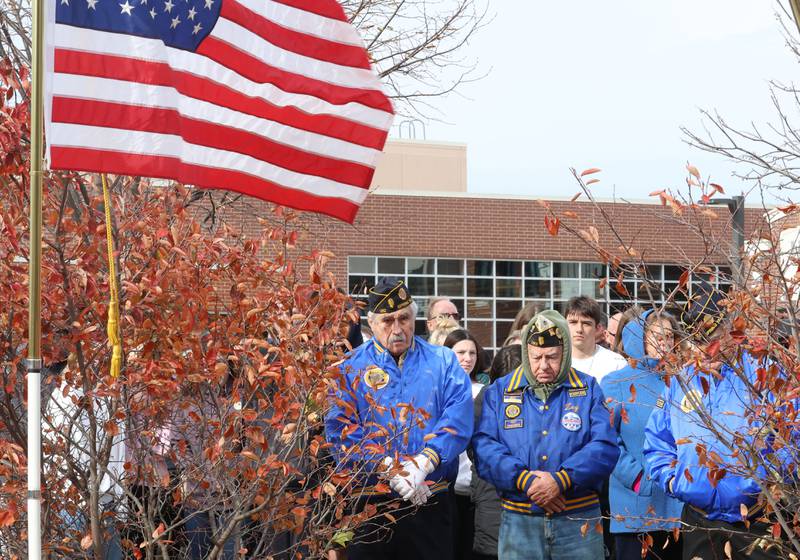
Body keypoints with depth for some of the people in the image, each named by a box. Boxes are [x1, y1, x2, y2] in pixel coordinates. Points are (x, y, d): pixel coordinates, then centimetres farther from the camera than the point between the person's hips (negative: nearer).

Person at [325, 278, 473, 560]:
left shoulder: (443, 362, 7)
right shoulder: (352, 367, 4)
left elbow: (459, 419, -7)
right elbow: (340, 427, -8)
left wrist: (424, 463, -22)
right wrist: (388, 468, -20)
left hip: (431, 503, 1)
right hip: (369, 503, -1)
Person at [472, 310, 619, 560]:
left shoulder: (589, 389, 6)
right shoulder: (499, 391, 8)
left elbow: (605, 447, -5)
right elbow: (483, 445, -3)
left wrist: (561, 480, -18)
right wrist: (523, 479, -17)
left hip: (579, 522, 0)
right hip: (518, 521, 0)